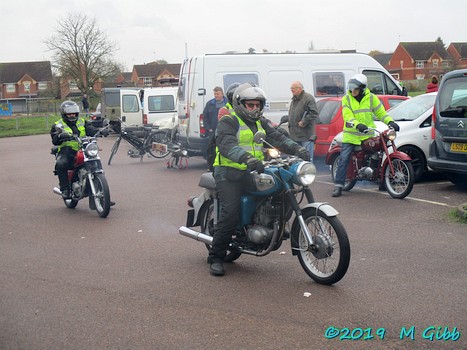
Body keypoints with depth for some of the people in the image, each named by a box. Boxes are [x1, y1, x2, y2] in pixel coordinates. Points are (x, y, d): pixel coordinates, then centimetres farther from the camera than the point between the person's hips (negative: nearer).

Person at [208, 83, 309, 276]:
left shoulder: (261, 122, 18)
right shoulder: (228, 122, -5)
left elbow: (277, 137, 6)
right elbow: (227, 145, -23)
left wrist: (297, 148, -13)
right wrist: (247, 158, -40)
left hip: (253, 172, 7)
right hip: (230, 174, -6)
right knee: (231, 213, -20)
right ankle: (215, 258, -11)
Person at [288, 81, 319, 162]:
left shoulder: (308, 98, -9)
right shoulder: (294, 100, 19)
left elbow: (314, 113, -18)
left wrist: (304, 122, -18)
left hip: (306, 135, -9)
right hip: (295, 135, 9)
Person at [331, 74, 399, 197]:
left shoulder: (371, 98, 5)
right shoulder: (346, 99, 0)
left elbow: (381, 112, 9)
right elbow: (347, 116, -13)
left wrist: (390, 122, -9)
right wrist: (358, 125, -31)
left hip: (368, 135, 2)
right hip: (351, 135, -2)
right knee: (344, 159, -10)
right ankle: (338, 185, -9)